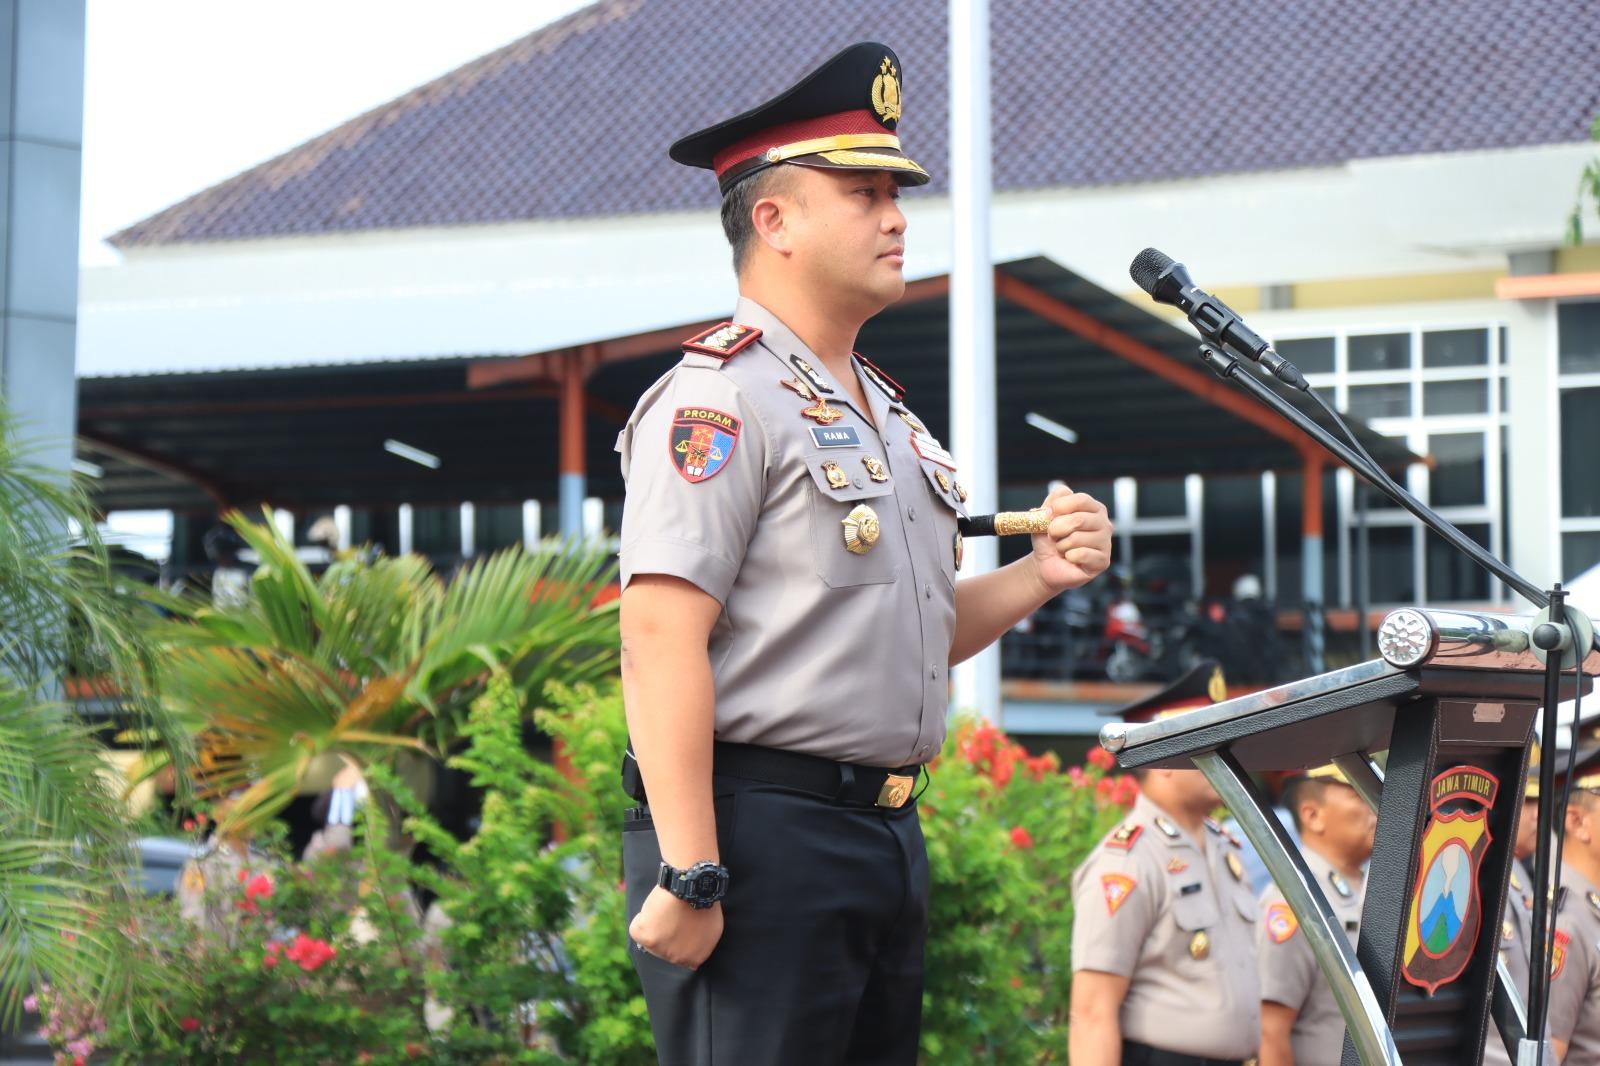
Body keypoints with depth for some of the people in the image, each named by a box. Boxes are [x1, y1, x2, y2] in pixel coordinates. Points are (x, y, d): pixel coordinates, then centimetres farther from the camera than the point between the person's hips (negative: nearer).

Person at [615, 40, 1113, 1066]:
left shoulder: (890, 416, 19)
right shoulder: (717, 398, -10)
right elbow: (663, 641, -19)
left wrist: (1038, 576, 7)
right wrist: (687, 880, -24)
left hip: (888, 828, 9)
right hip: (759, 828, -9)